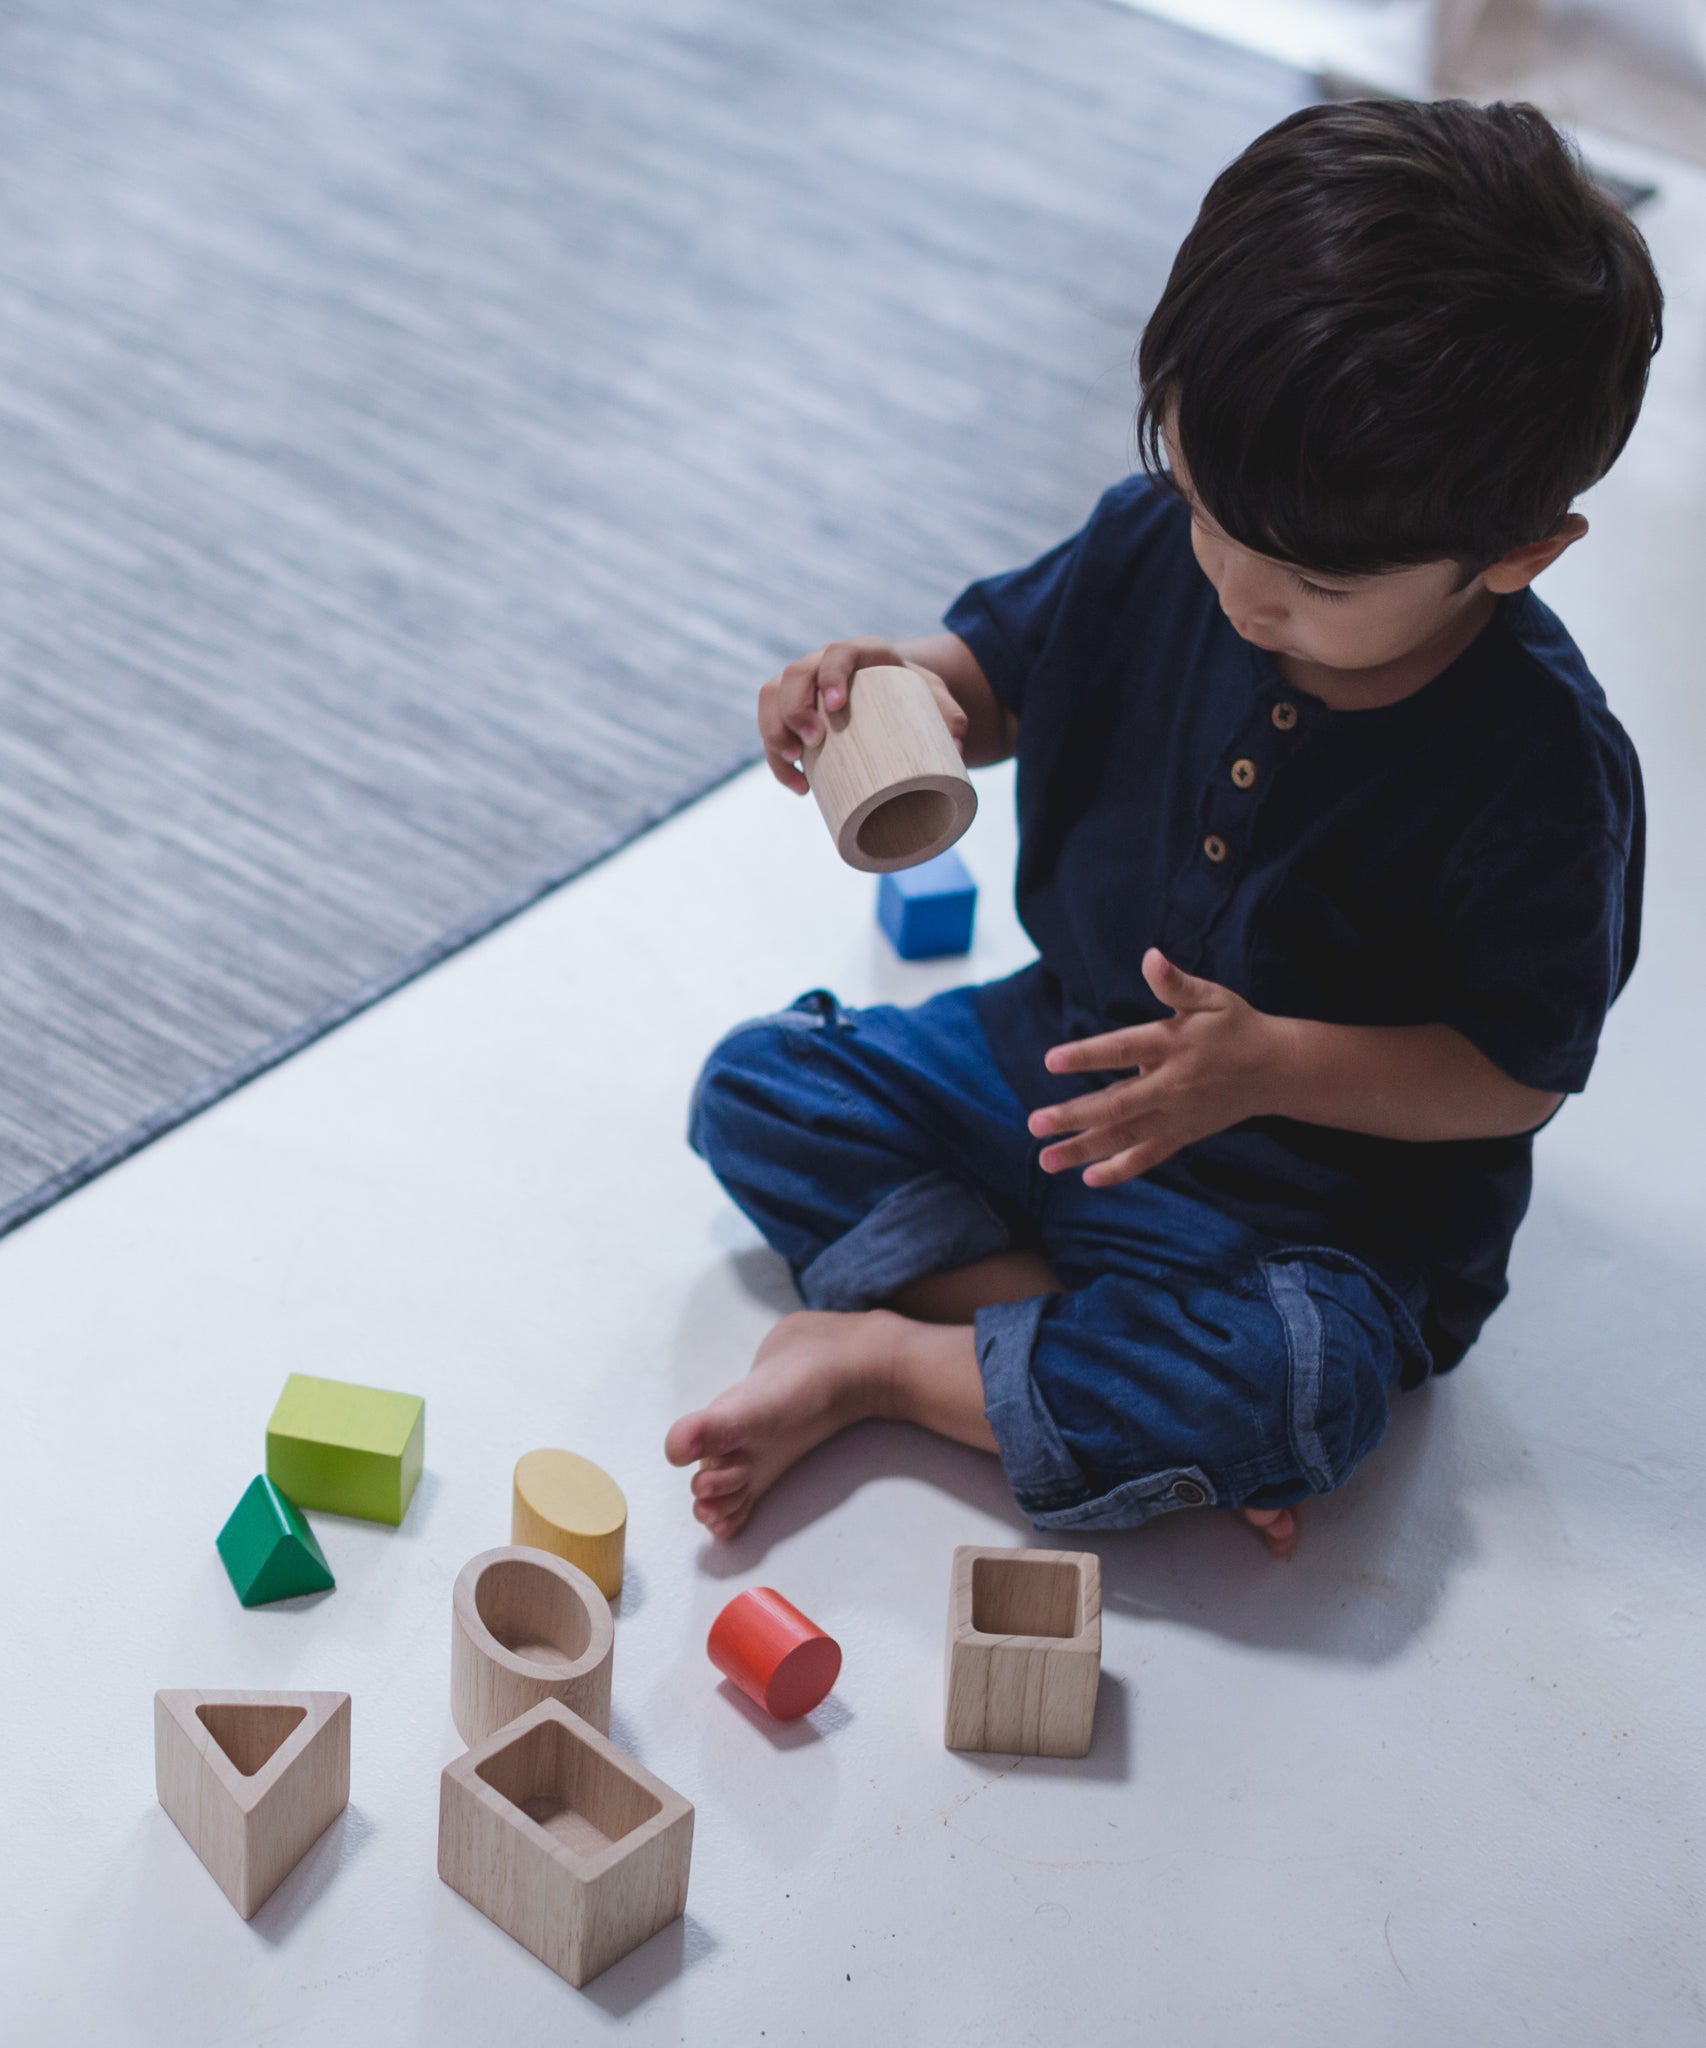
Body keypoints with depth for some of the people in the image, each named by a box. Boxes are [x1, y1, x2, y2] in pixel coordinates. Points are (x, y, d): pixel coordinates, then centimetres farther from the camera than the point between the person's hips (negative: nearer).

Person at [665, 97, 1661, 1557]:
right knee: (756, 1089, -5)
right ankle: (1148, 1384, -17)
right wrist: (900, 684, -18)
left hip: (1321, 1188, -5)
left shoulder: (1540, 765, -25)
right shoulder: (1160, 544, -12)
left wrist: (1269, 1067, -30)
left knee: (1300, 1384, -35)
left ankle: (877, 1357, -16)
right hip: (1061, 1056, 6)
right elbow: (1001, 665, 6)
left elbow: (1520, 1074, -17)